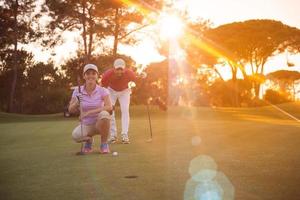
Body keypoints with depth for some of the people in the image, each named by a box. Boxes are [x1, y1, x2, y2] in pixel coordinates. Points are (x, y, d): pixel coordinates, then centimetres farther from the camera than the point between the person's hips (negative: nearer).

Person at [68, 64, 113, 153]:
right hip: (86, 125, 1)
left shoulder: (103, 91, -10)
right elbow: (71, 110, -7)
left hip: (100, 124, -1)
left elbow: (109, 108, -24)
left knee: (104, 114, -35)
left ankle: (104, 144, -12)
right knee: (75, 135, -31)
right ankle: (88, 140, 8)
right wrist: (76, 103, -30)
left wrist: (89, 112, -33)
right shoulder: (78, 91, -5)